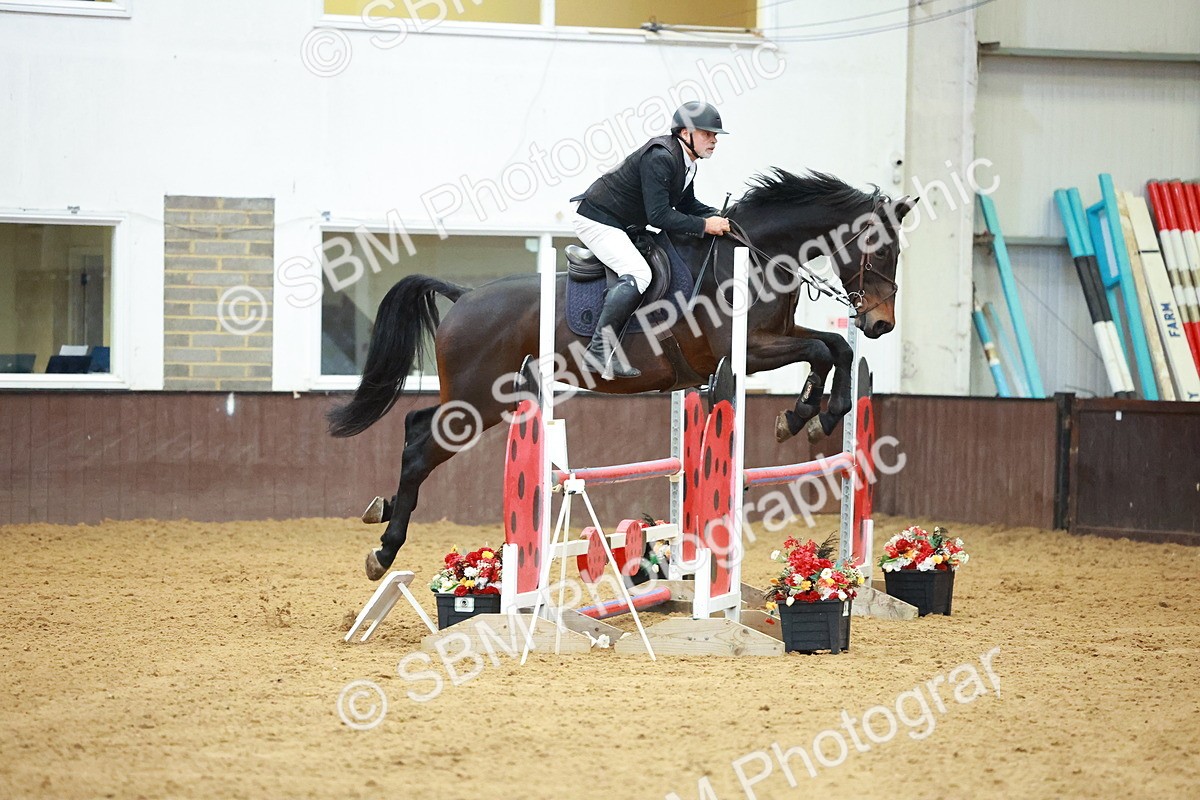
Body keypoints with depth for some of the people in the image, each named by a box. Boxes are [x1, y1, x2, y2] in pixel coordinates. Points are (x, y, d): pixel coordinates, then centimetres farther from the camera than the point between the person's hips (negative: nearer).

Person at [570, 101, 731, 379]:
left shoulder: (685, 162, 6)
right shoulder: (660, 157, -25)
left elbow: (687, 204, 19)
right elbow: (659, 215, -29)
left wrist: (717, 218, 2)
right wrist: (704, 226, -23)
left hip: (621, 224, 11)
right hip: (597, 219, -11)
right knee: (638, 274, -27)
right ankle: (598, 353, -26)